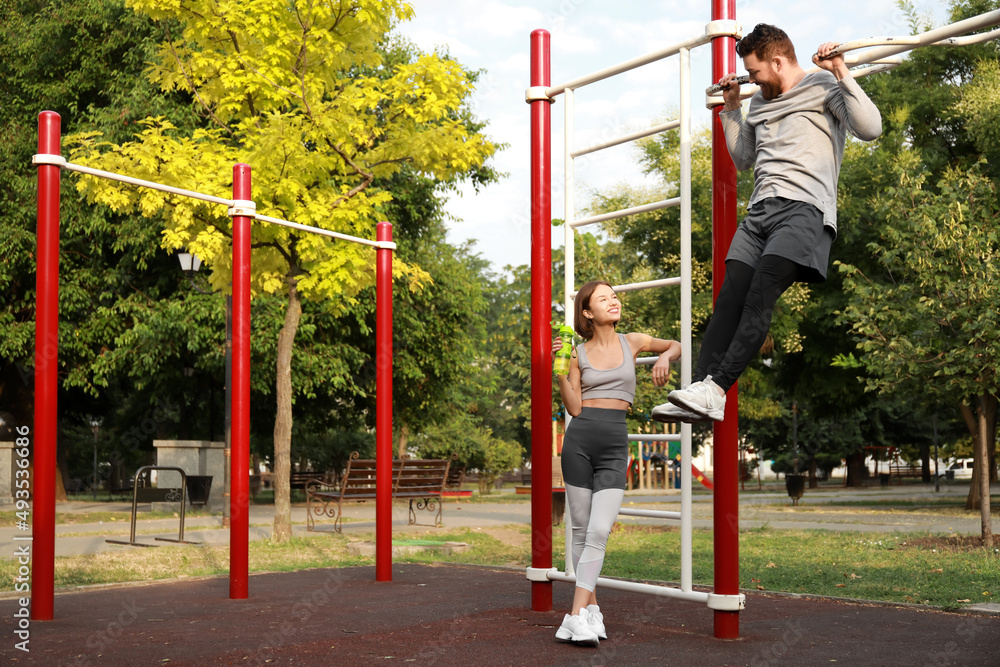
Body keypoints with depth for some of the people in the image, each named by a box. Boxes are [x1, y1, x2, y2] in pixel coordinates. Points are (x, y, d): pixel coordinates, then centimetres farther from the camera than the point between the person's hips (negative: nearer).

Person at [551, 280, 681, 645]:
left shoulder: (632, 342, 9)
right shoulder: (577, 353, 6)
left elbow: (676, 345, 25)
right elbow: (574, 407, 0)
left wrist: (665, 358, 4)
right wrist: (558, 370, -8)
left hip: (615, 446, 0)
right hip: (579, 440, 0)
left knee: (599, 532, -11)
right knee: (582, 529, 3)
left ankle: (577, 615, -10)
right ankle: (591, 605, 16)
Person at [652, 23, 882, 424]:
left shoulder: (823, 88, 6)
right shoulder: (761, 102, 26)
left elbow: (870, 128, -8)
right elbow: (742, 159, 36)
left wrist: (841, 74, -12)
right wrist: (731, 108, 32)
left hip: (804, 208, -7)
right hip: (760, 210, 7)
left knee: (761, 293, -24)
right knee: (730, 295, -12)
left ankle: (715, 389, -34)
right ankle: (699, 388, -23)